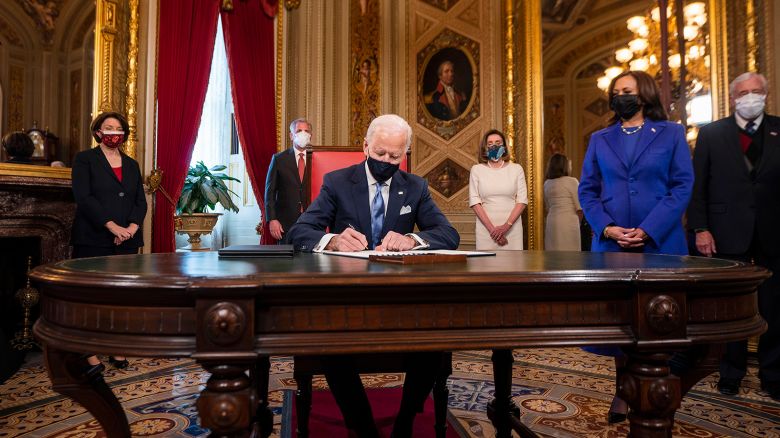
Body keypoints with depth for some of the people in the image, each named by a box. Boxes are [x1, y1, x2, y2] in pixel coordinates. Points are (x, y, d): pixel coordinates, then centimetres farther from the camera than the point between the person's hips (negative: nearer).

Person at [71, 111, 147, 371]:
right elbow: (83, 198, -9)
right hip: (93, 240, -4)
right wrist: (113, 226, -18)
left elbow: (141, 201, 11)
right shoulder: (84, 159, 4)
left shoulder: (131, 165, 17)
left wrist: (131, 227, -8)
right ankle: (90, 352, 7)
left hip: (127, 241, 4)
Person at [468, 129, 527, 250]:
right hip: (485, 227, 0)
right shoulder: (477, 169, 5)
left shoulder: (516, 169, 7)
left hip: (512, 227, 1)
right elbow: (474, 201, -1)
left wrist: (506, 226, -11)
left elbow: (522, 200, 1)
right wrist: (491, 228, -11)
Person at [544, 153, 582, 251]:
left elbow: (547, 207, 12)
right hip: (569, 221, -5)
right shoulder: (572, 181, -6)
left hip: (551, 222, 6)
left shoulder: (547, 183, 9)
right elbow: (579, 208, -5)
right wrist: (578, 222, 10)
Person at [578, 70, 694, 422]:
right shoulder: (600, 139, 12)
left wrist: (648, 230, -16)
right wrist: (606, 228, -11)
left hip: (660, 242, -1)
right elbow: (587, 190, 6)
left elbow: (682, 185, -3)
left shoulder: (671, 134, 6)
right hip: (611, 243, 2)